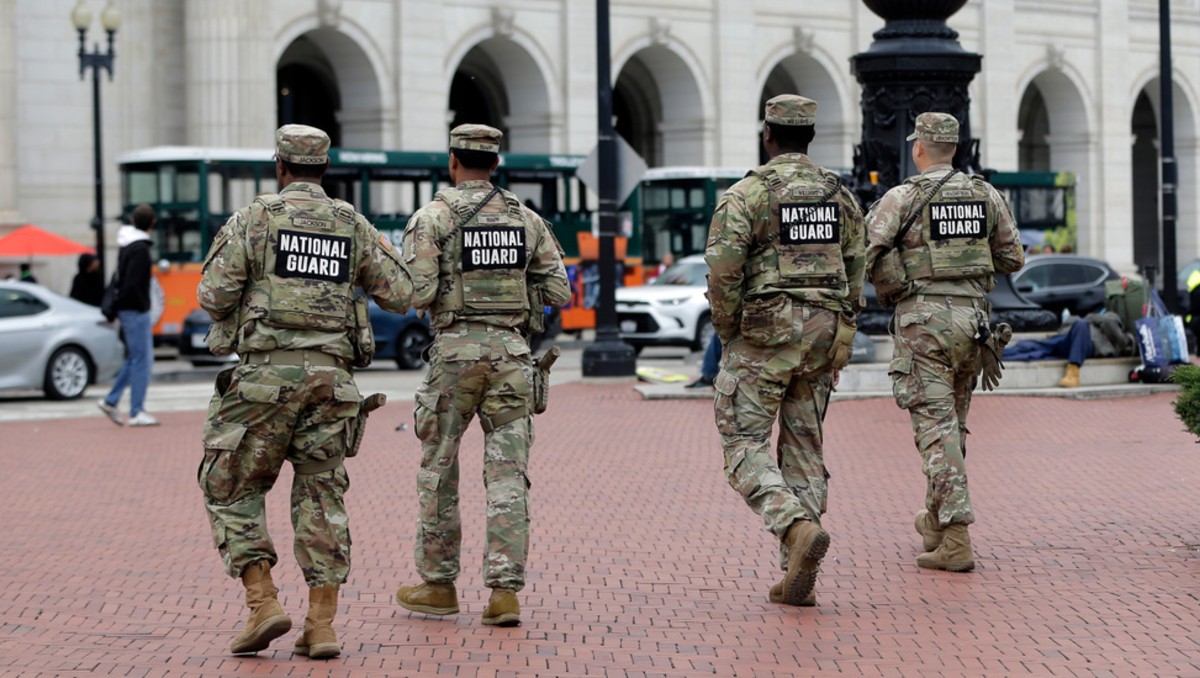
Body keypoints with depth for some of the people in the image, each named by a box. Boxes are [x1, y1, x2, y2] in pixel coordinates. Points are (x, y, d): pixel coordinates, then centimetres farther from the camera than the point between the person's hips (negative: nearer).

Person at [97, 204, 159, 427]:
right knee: (140, 360, -4)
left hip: (126, 309, 10)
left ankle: (111, 401, 15)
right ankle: (137, 413, -1)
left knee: (136, 358, 16)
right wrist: (143, 305, -13)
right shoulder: (140, 248, -18)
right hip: (135, 310, -10)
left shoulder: (127, 245, 12)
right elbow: (132, 285, -25)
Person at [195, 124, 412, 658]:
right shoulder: (353, 225, 9)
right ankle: (322, 625, 1)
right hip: (331, 375, 4)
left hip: (267, 373, -3)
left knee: (231, 489, 9)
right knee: (321, 498, 9)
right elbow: (400, 297, 11)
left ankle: (263, 604, -5)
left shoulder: (255, 218, -2)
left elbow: (213, 297, -7)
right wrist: (384, 255, 31)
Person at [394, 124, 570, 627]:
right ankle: (505, 591, -7)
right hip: (511, 350, 3)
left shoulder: (433, 217, -4)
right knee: (508, 473, 1)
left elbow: (416, 293, -12)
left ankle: (438, 585, 20)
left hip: (456, 349, -3)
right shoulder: (525, 219, 8)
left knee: (439, 469, 12)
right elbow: (557, 291, 7)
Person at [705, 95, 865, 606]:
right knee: (803, 449, 10)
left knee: (744, 445, 1)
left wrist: (727, 333, -3)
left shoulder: (746, 194, -8)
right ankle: (797, 578, 7)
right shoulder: (840, 195, 9)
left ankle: (798, 527, -24)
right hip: (824, 334, 5)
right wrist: (838, 335, 17)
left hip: (765, 334, -5)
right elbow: (855, 270, 10)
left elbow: (722, 270, -17)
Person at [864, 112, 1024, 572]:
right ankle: (935, 521, 33)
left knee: (936, 426, -6)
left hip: (922, 317, -5)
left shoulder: (901, 198, -6)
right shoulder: (986, 196, 7)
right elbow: (1012, 259, 12)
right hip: (972, 314, 5)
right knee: (954, 421, 19)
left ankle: (955, 542, -14)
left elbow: (873, 261, -13)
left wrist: (890, 292, 6)